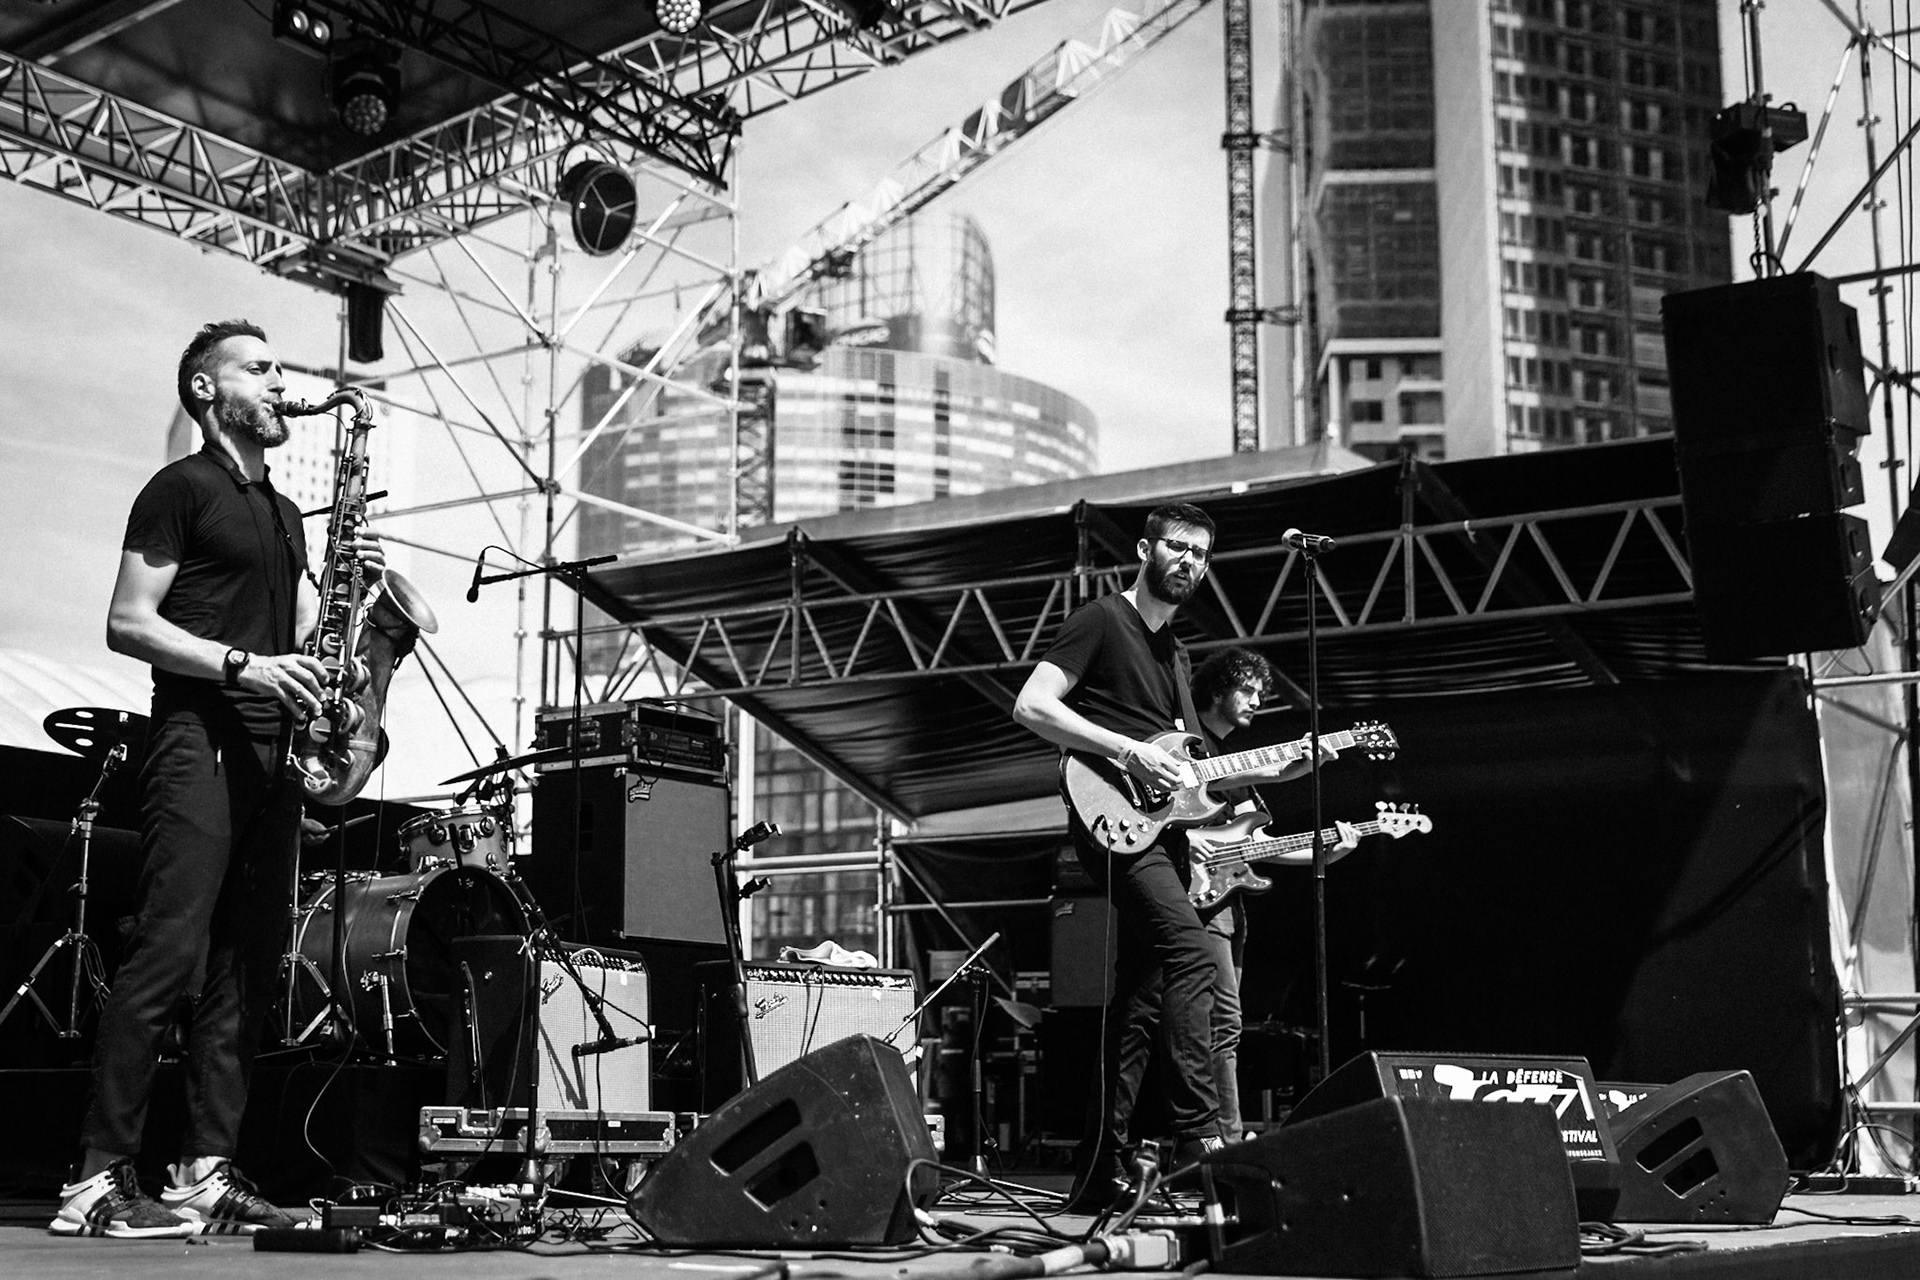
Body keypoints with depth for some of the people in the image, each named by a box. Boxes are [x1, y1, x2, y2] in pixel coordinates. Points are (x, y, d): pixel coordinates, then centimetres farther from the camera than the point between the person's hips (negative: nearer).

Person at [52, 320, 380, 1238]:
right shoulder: (180, 490, 1)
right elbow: (126, 624, -8)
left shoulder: (282, 513, 23)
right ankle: (99, 1179, -13)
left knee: (247, 969, 4)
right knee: (167, 955, -15)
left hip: (271, 748, 8)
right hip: (197, 738, -8)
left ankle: (207, 1169, 7)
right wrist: (242, 663, -17)